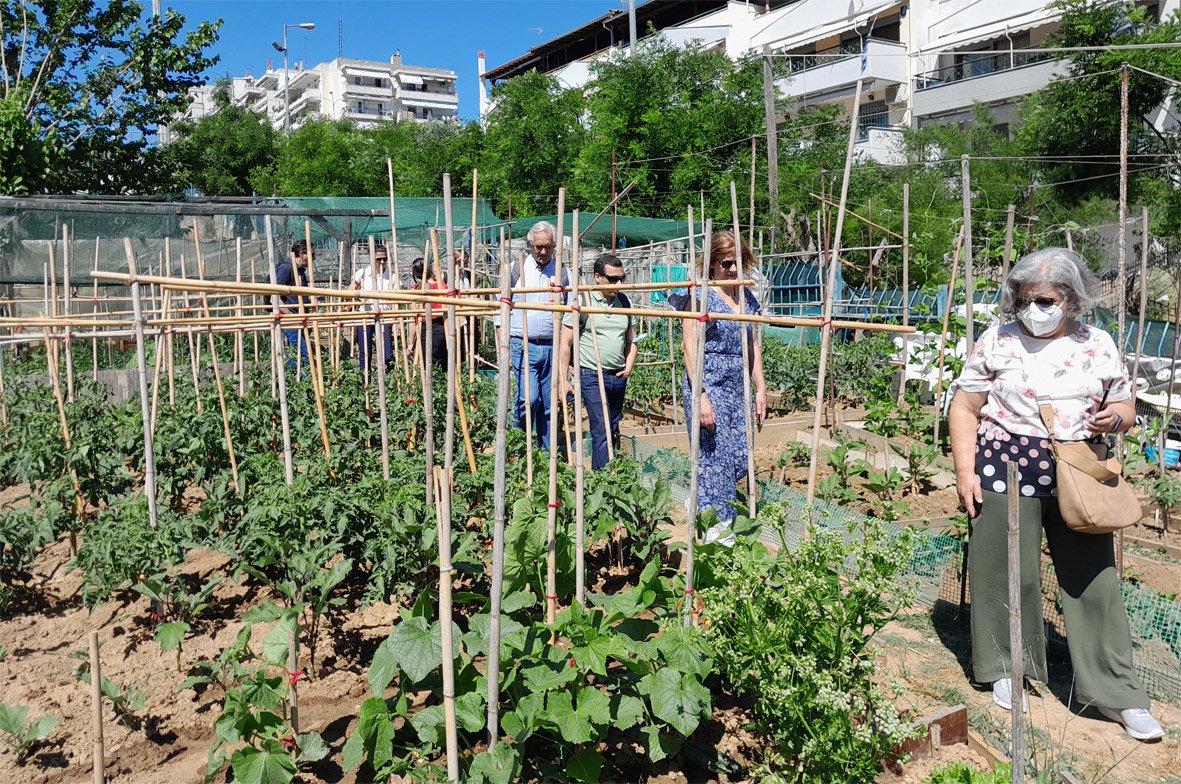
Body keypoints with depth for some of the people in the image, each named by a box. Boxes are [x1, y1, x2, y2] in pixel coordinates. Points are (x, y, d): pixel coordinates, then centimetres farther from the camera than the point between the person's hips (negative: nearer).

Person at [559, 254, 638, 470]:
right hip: (592, 375, -6)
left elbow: (631, 339, 20)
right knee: (602, 430, -12)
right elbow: (566, 343, -6)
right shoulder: (583, 301, -8)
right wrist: (564, 380, -9)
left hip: (618, 377, 6)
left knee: (613, 430, 14)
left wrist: (629, 364, 4)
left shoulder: (623, 300, 9)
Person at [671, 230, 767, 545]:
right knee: (716, 456, -5)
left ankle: (700, 502, 31)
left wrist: (760, 388, 13)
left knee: (741, 459, 7)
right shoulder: (700, 295, -8)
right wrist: (701, 396, -18)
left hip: (738, 388, 7)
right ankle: (717, 527, 7)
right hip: (708, 385, -7)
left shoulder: (746, 297, 13)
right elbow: (690, 347, -13)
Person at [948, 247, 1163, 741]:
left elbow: (1125, 408, 15)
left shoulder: (1098, 346, 7)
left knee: (1093, 580, 3)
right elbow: (965, 408, 3)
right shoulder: (997, 341, 1)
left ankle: (1117, 693, 16)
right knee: (1007, 576, 6)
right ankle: (1007, 669, 25)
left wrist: (1114, 419, -10)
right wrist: (965, 472, -5)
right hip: (1005, 474, -1)